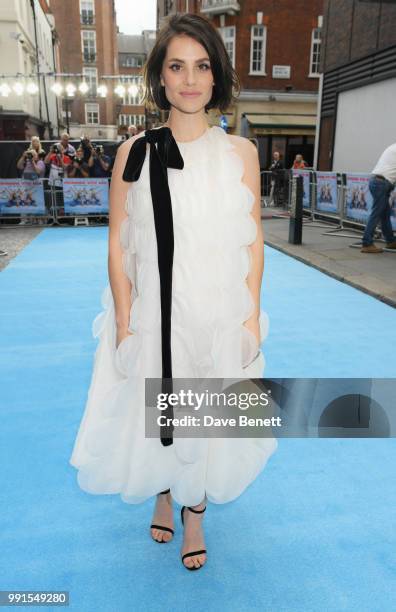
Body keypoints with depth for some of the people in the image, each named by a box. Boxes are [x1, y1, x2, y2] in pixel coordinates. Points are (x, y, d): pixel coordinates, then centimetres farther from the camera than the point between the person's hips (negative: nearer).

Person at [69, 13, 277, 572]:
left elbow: (253, 241, 1)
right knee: (154, 414, 17)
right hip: (154, 316, 0)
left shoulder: (240, 152, -1)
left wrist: (252, 317, -2)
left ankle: (195, 515, 42)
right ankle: (163, 496, 49)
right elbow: (119, 245, -3)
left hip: (220, 317, 1)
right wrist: (124, 325, -7)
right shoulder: (135, 153, -4)